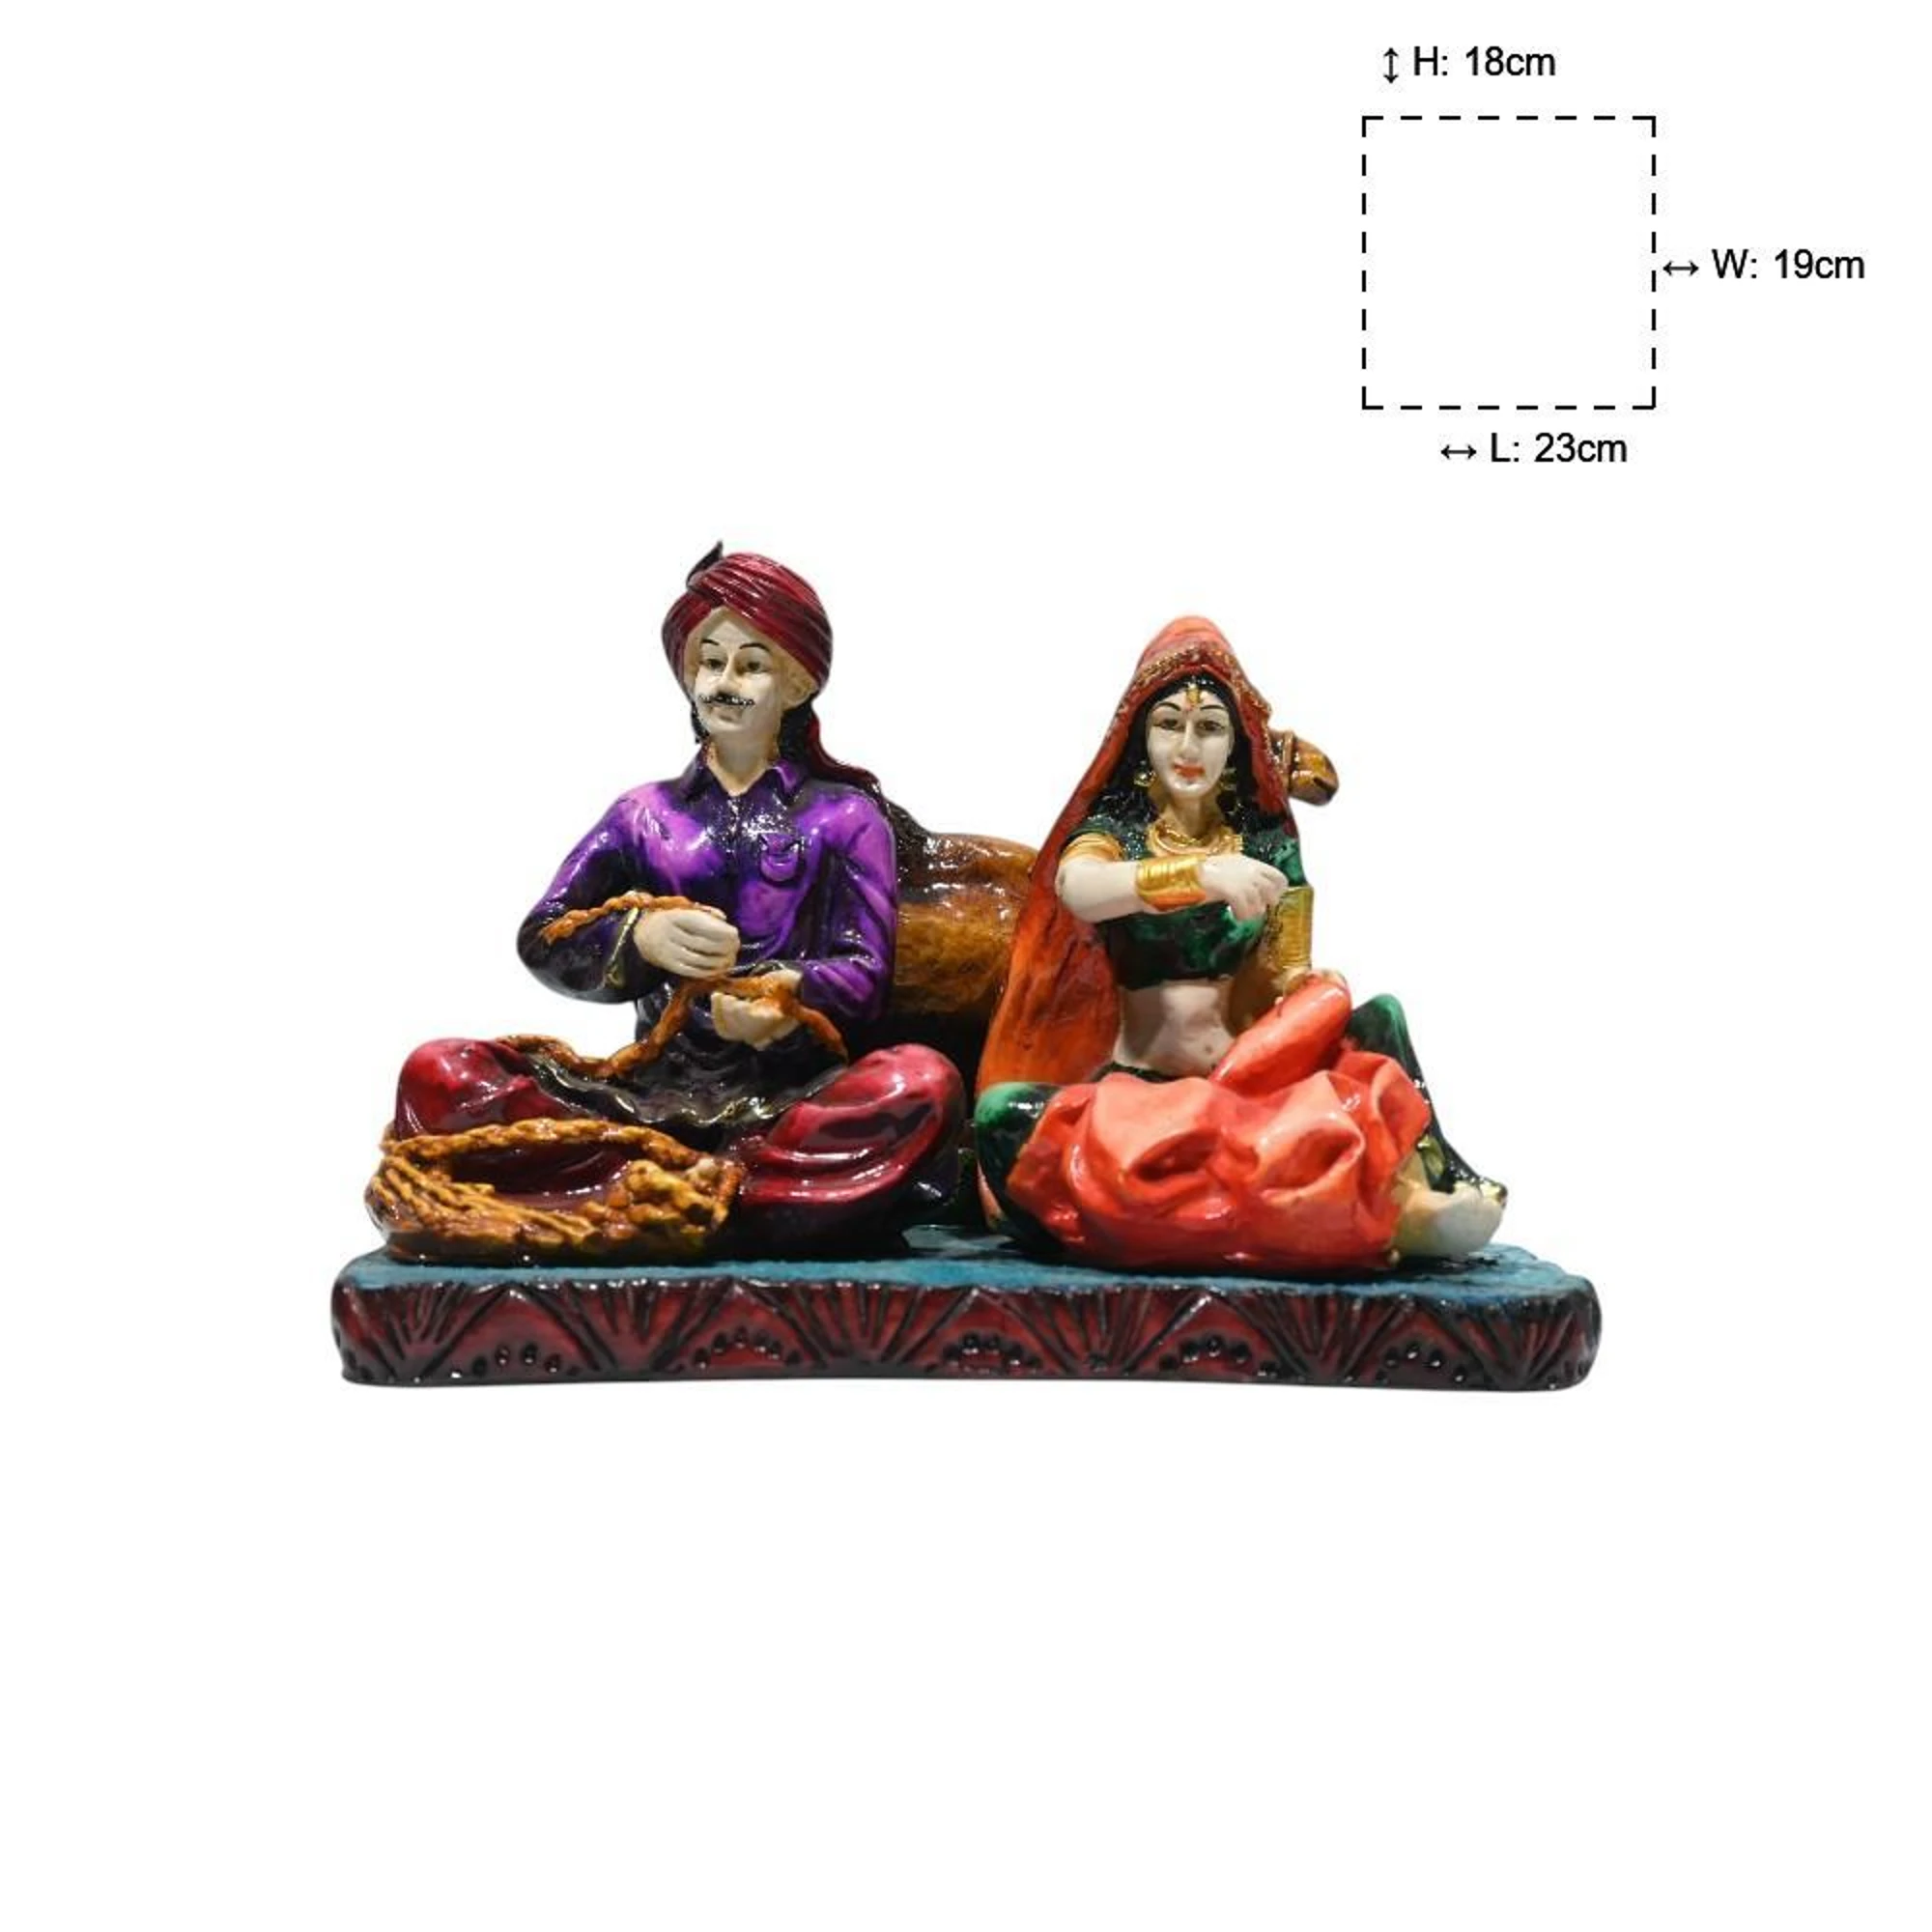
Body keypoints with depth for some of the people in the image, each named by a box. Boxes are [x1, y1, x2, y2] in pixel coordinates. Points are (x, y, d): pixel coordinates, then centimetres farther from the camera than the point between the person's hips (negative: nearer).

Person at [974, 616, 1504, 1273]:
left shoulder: (1266, 839, 8)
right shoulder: (1111, 829, 2)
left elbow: (1287, 979, 4)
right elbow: (1079, 890, -22)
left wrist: (1318, 995, -19)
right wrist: (1202, 873, -37)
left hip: (1255, 1078, 3)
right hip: (1137, 1089, -2)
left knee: (1379, 1017, -15)